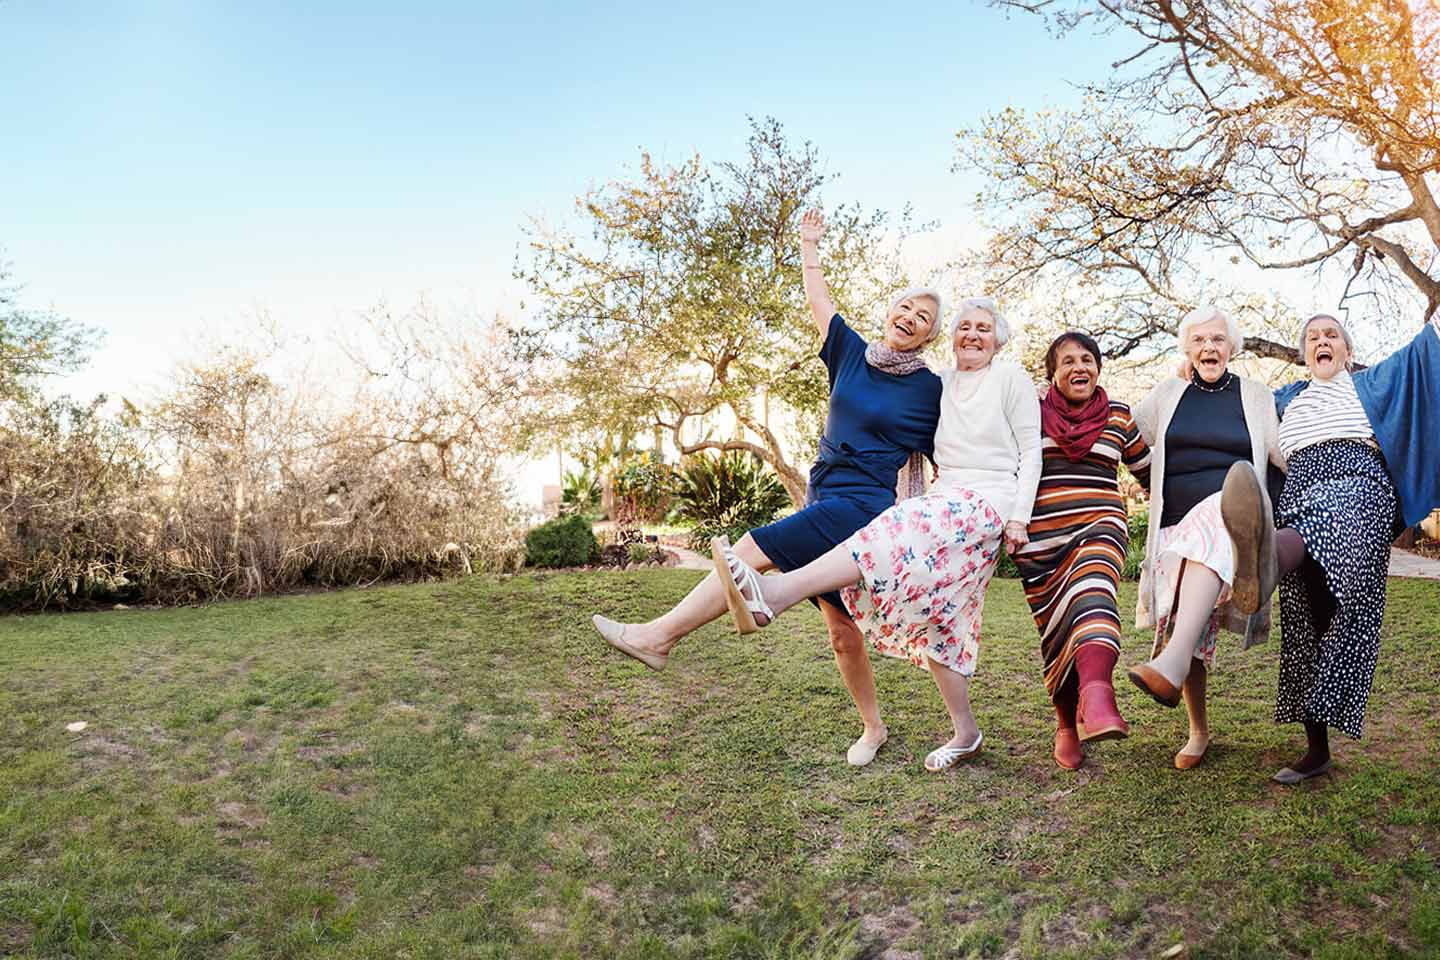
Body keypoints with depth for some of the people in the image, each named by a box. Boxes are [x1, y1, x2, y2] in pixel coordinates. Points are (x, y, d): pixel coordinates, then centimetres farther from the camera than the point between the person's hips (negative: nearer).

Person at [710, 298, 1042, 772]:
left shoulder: (1011, 377, 5)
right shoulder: (939, 384, 19)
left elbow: (1030, 451, 1)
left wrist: (1019, 516, -8)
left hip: (988, 501, -7)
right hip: (944, 498, 7)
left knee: (897, 535, -32)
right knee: (935, 616, 1)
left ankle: (775, 592, -50)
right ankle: (965, 732, 10)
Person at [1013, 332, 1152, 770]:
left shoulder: (1119, 416, 11)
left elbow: (1148, 468, 22)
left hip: (1100, 525, -1)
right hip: (1041, 537, 1)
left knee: (1091, 592, -33)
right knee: (1055, 632, 4)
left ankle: (1096, 697, -53)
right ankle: (1066, 726, 21)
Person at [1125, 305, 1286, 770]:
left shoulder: (1256, 396, 14)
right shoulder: (1167, 394, 15)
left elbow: (1290, 456, 15)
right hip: (1176, 524, 3)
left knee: (1209, 532, -40)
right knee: (1183, 626, -3)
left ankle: (1171, 663, -55)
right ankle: (1198, 732, 15)